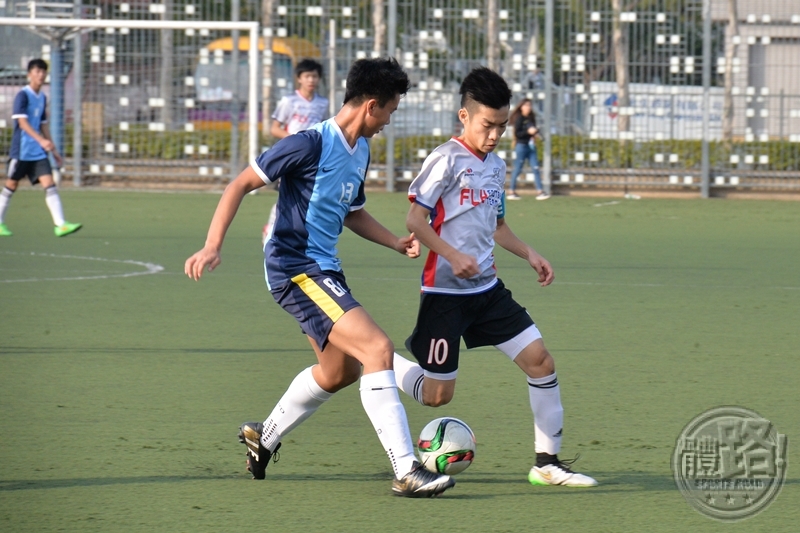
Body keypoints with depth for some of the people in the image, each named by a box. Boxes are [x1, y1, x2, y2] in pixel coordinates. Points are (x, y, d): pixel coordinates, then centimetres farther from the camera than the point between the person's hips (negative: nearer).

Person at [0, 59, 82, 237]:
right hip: (21, 150, -6)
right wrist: (41, 140, -33)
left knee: (49, 185, -7)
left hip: (38, 152, 6)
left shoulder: (42, 98, 12)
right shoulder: (23, 95, -11)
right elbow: (22, 122, -21)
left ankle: (60, 224, -16)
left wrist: (54, 149, 19)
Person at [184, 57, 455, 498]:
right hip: (296, 268, -10)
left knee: (340, 370, 24)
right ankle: (406, 472, -23)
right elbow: (241, 184, -15)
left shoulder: (360, 151, 10)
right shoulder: (312, 144, -17)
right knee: (377, 349, -20)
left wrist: (397, 243, 11)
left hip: (324, 269, 10)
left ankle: (265, 436, 44)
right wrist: (213, 245, -24)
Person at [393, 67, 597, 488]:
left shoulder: (496, 165, 12)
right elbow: (415, 220, -15)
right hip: (445, 292, -7)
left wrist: (529, 255, 12)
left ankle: (547, 462, 2)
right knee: (437, 395, -2)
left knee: (540, 360, -4)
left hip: (487, 288, 7)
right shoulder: (447, 160, -12)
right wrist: (453, 257, -26)